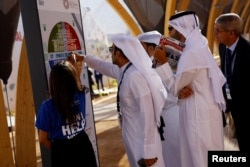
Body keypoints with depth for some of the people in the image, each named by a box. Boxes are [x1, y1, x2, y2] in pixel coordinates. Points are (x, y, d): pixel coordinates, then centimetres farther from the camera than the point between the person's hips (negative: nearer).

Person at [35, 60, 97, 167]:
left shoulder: (48, 106, -21)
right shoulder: (81, 96, -11)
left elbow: (43, 139, -11)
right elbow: (75, 81, 15)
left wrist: (58, 149, 6)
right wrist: (71, 65, 28)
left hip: (63, 154, -3)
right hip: (83, 147, 3)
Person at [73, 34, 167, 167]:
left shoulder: (135, 76, -24)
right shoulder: (124, 71, 2)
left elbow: (147, 113, -26)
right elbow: (105, 67, 25)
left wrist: (149, 150, -24)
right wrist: (85, 58, 34)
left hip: (143, 140, -9)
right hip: (134, 137, 9)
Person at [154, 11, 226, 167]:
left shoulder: (191, 53, -21)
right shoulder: (199, 47, 10)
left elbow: (175, 88, -14)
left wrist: (163, 62, -14)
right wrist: (185, 90, -6)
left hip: (199, 116, -10)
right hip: (204, 112, 10)